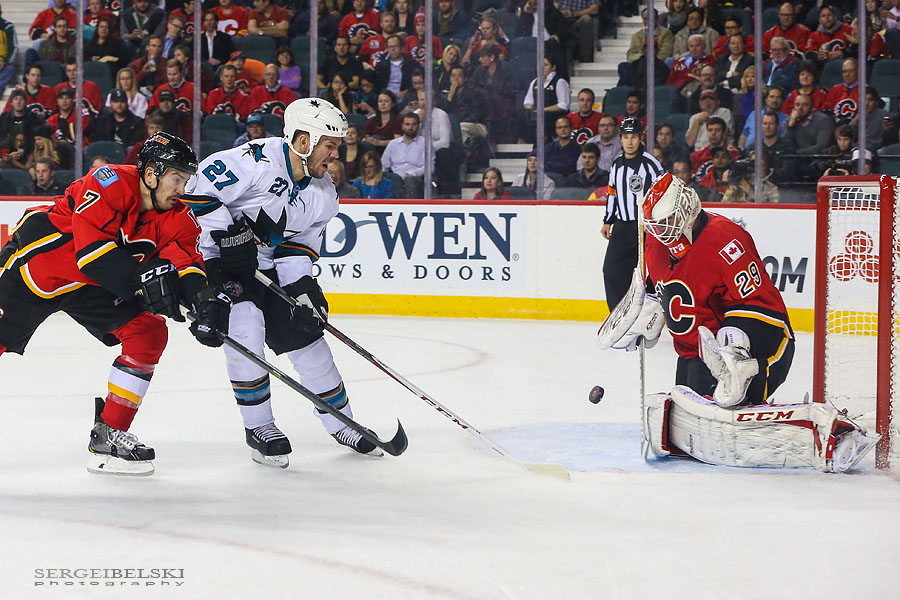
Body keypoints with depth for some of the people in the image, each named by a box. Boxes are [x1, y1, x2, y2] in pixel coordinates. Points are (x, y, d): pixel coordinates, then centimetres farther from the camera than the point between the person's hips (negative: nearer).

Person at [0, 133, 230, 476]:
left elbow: (185, 262, -17)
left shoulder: (175, 219, -6)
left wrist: (204, 297, -37)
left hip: (93, 289, 6)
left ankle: (108, 435, -1)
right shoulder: (109, 183, -25)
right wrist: (141, 279, -39)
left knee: (149, 332, -8)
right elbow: (91, 249, -32)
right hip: (37, 261, -6)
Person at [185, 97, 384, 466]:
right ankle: (258, 427, -5)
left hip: (267, 266, 7)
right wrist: (230, 235, -27)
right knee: (246, 328, -23)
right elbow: (199, 190, -26)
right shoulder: (256, 160, -26)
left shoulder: (323, 194, -1)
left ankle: (341, 423, 22)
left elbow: (299, 244, 5)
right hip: (215, 258, -7)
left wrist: (302, 287, -11)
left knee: (306, 332, 5)